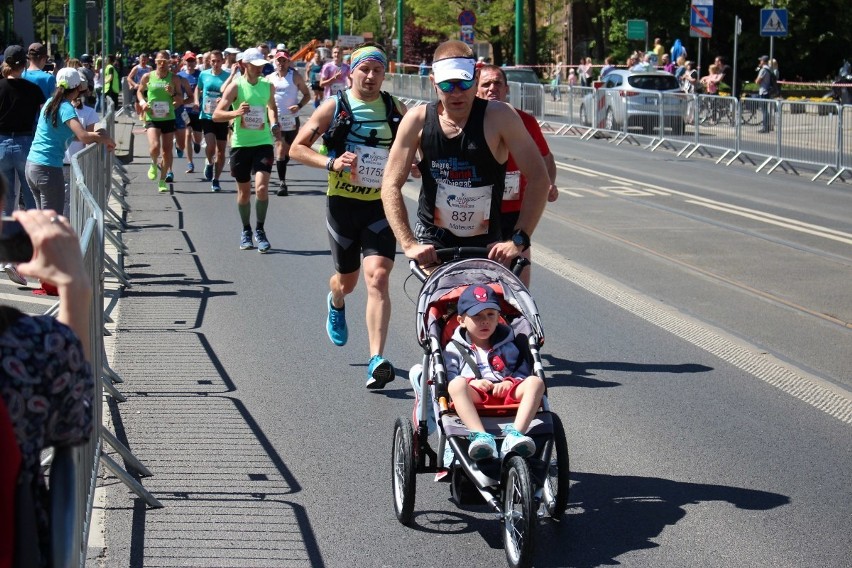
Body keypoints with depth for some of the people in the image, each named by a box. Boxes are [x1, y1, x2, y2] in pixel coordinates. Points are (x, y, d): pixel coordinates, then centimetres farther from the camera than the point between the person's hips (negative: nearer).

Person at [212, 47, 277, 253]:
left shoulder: (268, 86, 6)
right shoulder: (236, 86, -6)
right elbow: (216, 115, -11)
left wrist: (274, 123, 7)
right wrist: (236, 113, -29)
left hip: (263, 143, 1)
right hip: (240, 144, -1)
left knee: (262, 186, -15)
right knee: (244, 190, 8)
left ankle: (260, 230, -1)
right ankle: (246, 231, 26)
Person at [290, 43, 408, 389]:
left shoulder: (396, 110, 3)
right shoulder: (334, 107, -3)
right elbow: (297, 148, -2)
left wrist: (411, 164, -6)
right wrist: (331, 162, -19)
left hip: (380, 204, 0)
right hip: (342, 202, 0)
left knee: (378, 277, -17)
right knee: (347, 279, 14)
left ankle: (377, 360, -21)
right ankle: (336, 305, 54)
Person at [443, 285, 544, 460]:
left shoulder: (507, 346, 27)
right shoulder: (454, 349, 19)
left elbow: (524, 371, 16)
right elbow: (448, 378, 4)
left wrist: (510, 382, -6)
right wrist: (472, 383, -14)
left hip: (507, 395, 2)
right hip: (475, 398, -2)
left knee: (535, 382, -24)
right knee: (457, 383, -35)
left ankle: (515, 434, -45)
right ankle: (480, 436, -53)